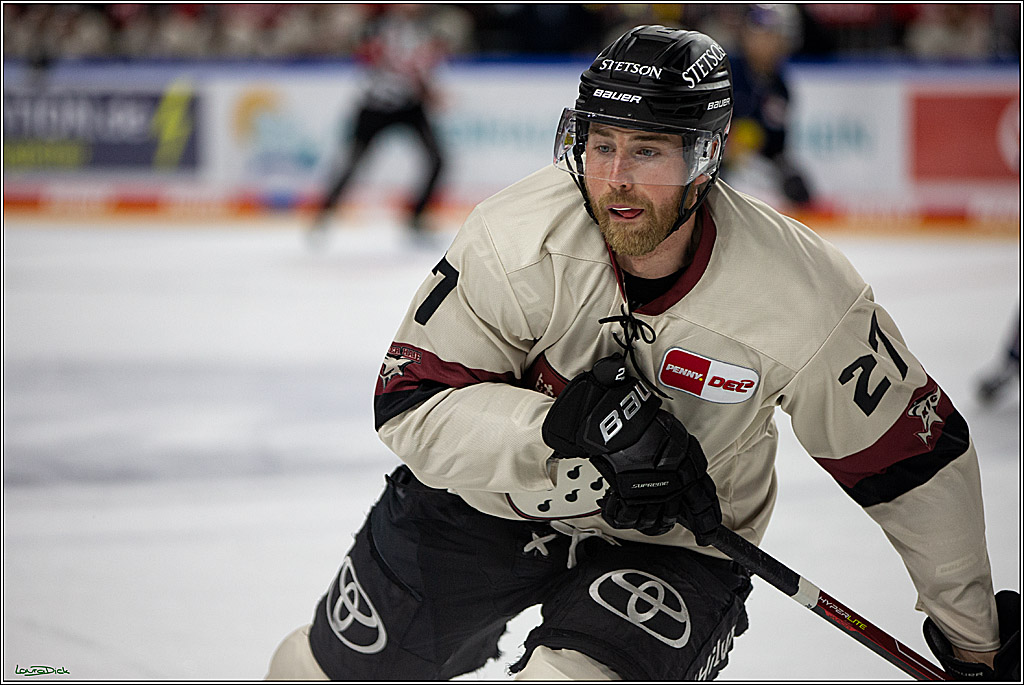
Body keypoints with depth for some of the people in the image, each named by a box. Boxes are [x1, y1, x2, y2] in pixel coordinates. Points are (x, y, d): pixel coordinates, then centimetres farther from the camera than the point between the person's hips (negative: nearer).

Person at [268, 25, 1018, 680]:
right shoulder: (516, 238, -25)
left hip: (674, 546, -2)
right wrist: (565, 427, -39)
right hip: (492, 499, 2)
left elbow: (916, 461, -14)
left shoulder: (803, 298, -26)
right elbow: (411, 402, -22)